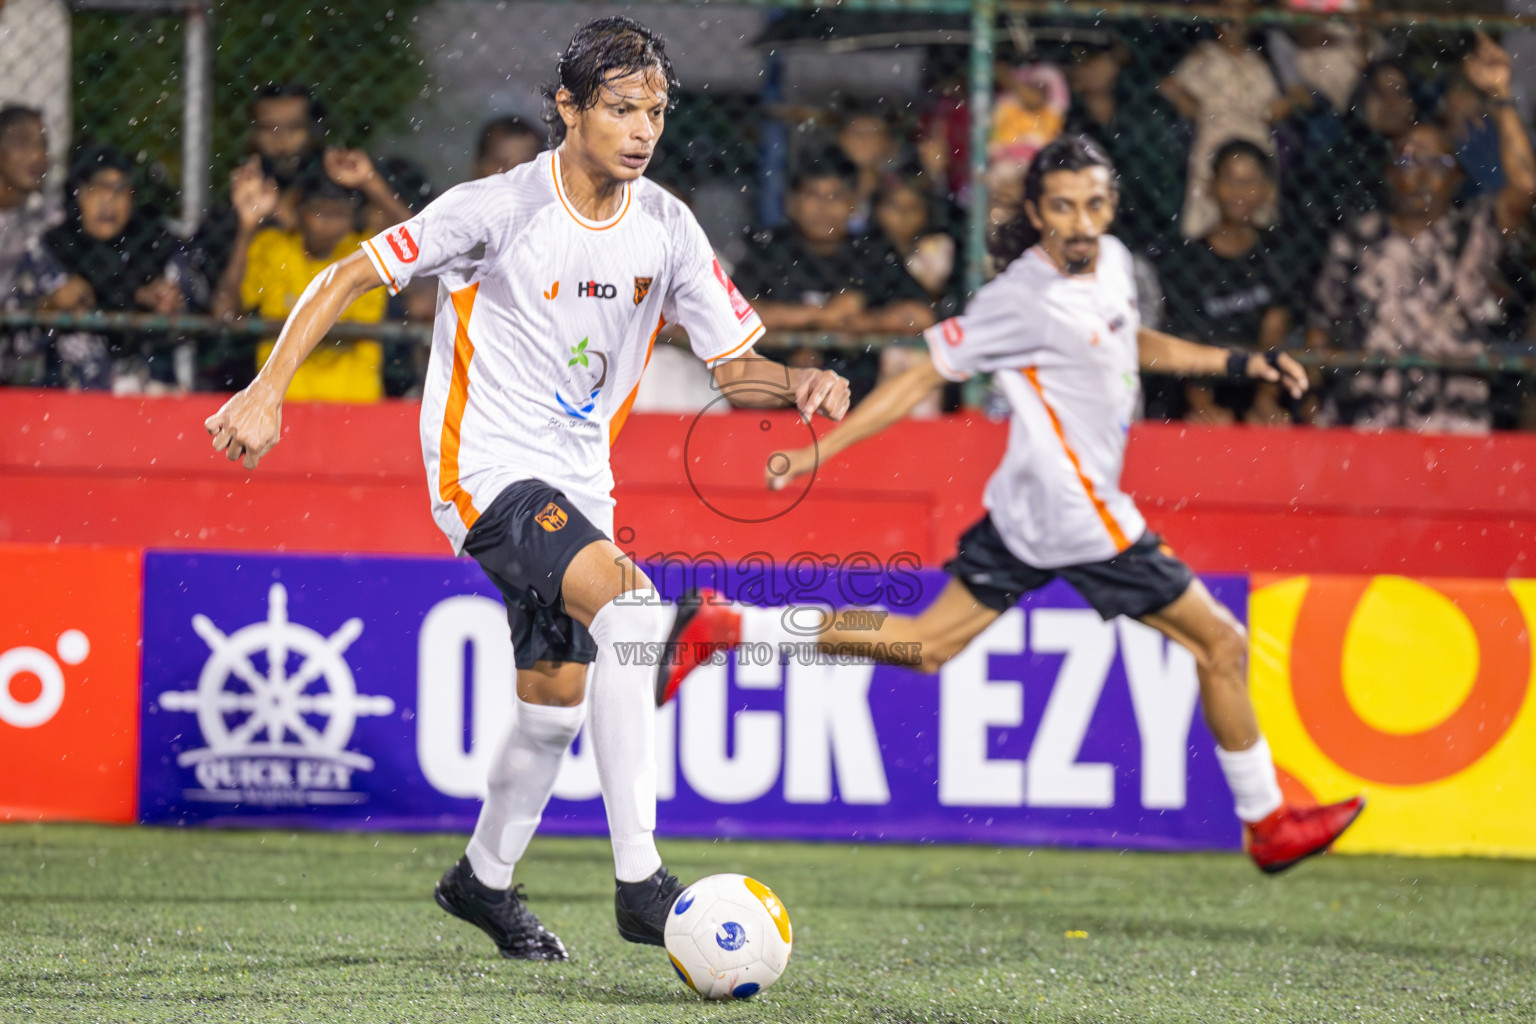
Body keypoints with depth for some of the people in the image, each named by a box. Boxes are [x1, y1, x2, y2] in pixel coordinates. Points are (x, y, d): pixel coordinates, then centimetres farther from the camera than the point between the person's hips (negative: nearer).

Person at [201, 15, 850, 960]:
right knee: (629, 601, -28)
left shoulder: (667, 228, 1)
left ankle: (486, 880, 39)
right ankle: (639, 881, -28)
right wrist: (268, 392, -17)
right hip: (487, 467, -7)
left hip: (577, 485, 7)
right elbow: (347, 279, -9)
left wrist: (800, 384, -17)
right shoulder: (501, 209, -15)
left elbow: (736, 368, 5)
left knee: (558, 695, 13)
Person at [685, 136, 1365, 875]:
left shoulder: (1112, 261, 6)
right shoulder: (1021, 300, -19)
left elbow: (1133, 343, 26)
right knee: (1220, 644, 2)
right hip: (1077, 517, -9)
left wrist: (1238, 363, 19)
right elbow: (924, 375, -13)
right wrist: (821, 451, -14)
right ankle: (1267, 822, 17)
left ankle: (724, 627, 7)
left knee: (926, 644, 12)